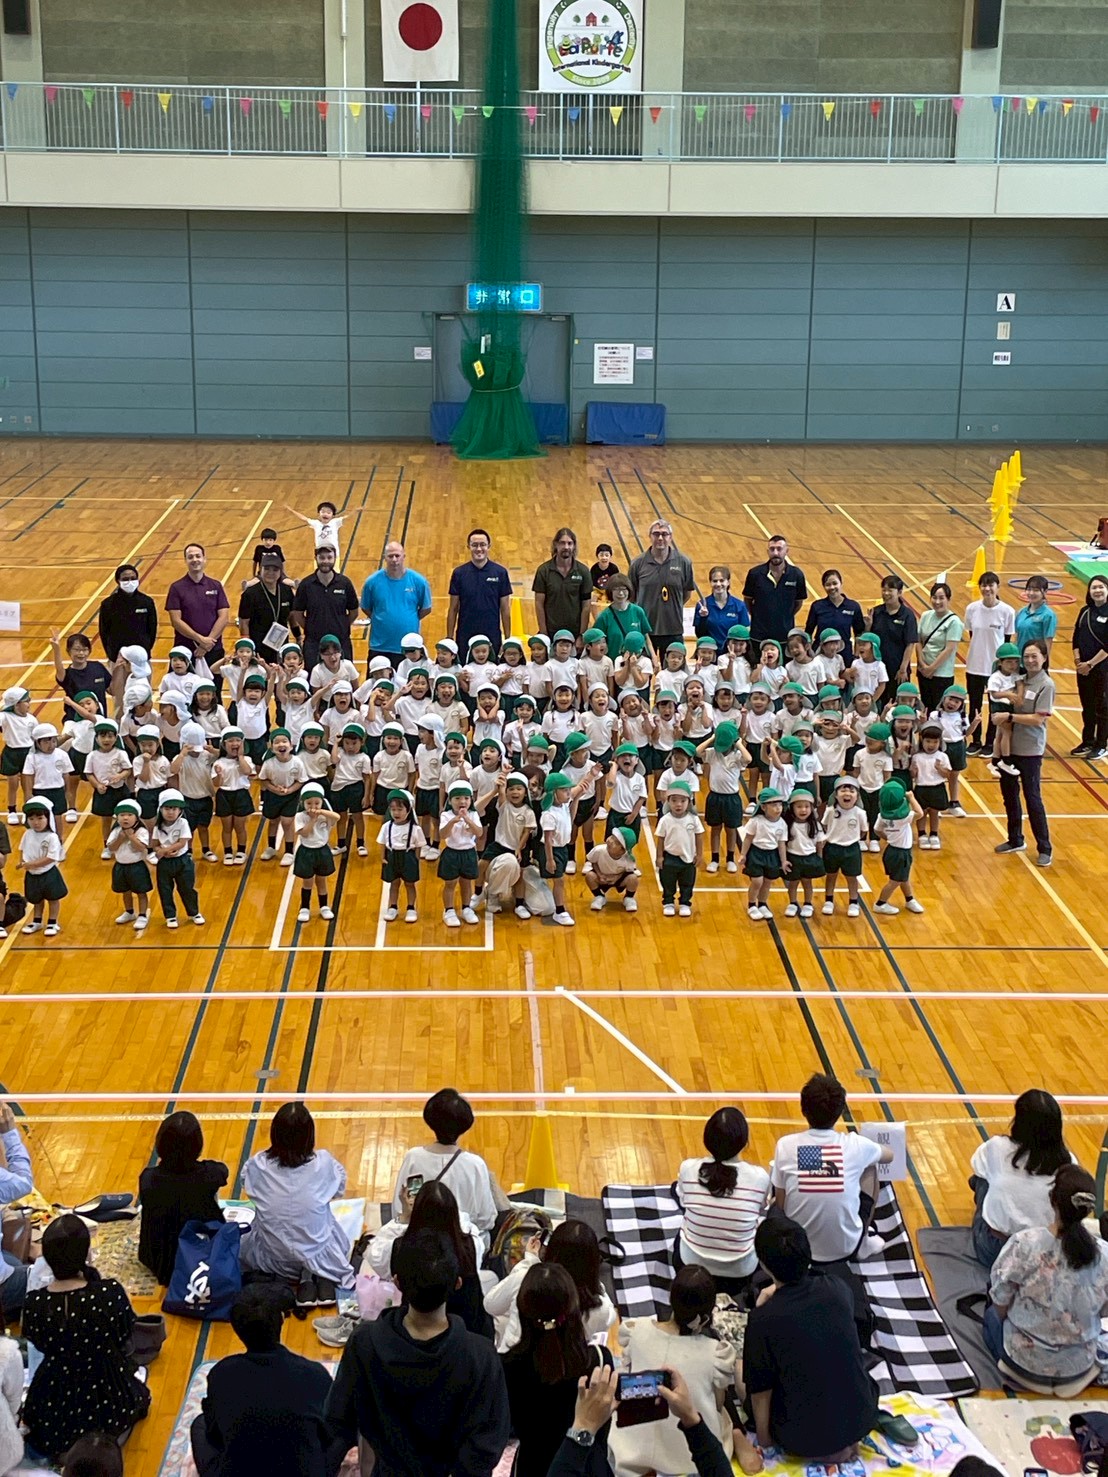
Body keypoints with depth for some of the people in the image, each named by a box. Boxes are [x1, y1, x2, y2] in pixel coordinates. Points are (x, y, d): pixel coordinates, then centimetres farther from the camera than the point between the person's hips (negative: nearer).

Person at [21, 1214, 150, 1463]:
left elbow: (40, 1344, -3)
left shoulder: (34, 1303, -24)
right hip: (108, 1398, 0)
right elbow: (124, 1336, -8)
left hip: (55, 1404, 0)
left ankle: (64, 1444, 26)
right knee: (139, 1394, 36)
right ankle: (110, 1435, 24)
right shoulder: (110, 1293, -29)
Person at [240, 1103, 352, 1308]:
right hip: (319, 1253, 1)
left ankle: (305, 1280, 10)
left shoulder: (258, 1165, -17)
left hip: (273, 1259, -1)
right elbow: (339, 1187, 3)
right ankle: (323, 1277, 6)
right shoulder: (323, 1163, -18)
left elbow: (247, 1186, 6)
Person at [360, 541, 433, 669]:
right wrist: (382, 621, 3)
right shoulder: (373, 582, -4)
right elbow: (365, 608, 9)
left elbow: (426, 609, 7)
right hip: (379, 648, 0)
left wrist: (409, 621, 3)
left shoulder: (418, 581, -4)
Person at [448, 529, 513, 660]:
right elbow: (453, 609, 5)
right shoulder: (459, 573, 2)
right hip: (465, 638, 1)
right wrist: (449, 638, 0)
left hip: (492, 638, 0)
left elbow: (505, 609, 3)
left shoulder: (500, 572, 1)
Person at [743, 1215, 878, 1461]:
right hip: (861, 1420, 4)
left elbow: (760, 1390, -13)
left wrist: (764, 1440, 4)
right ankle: (842, 1444, 14)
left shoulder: (763, 1320, -23)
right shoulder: (839, 1290, -11)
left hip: (803, 1440, -4)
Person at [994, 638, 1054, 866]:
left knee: (1032, 798, -2)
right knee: (1009, 794, 16)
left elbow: (1038, 719, -17)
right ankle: (1016, 840, 33)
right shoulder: (1020, 679, 4)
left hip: (1030, 751, -6)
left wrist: (1010, 717, -18)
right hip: (1009, 746, 6)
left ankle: (1045, 849, 9)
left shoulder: (1046, 685, -12)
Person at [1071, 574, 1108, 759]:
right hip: (1083, 667, 5)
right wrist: (1077, 659, -5)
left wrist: (1091, 664, -15)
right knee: (1087, 707, 14)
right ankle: (1087, 742, 26)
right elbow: (1076, 637, 8)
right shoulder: (1085, 611, 6)